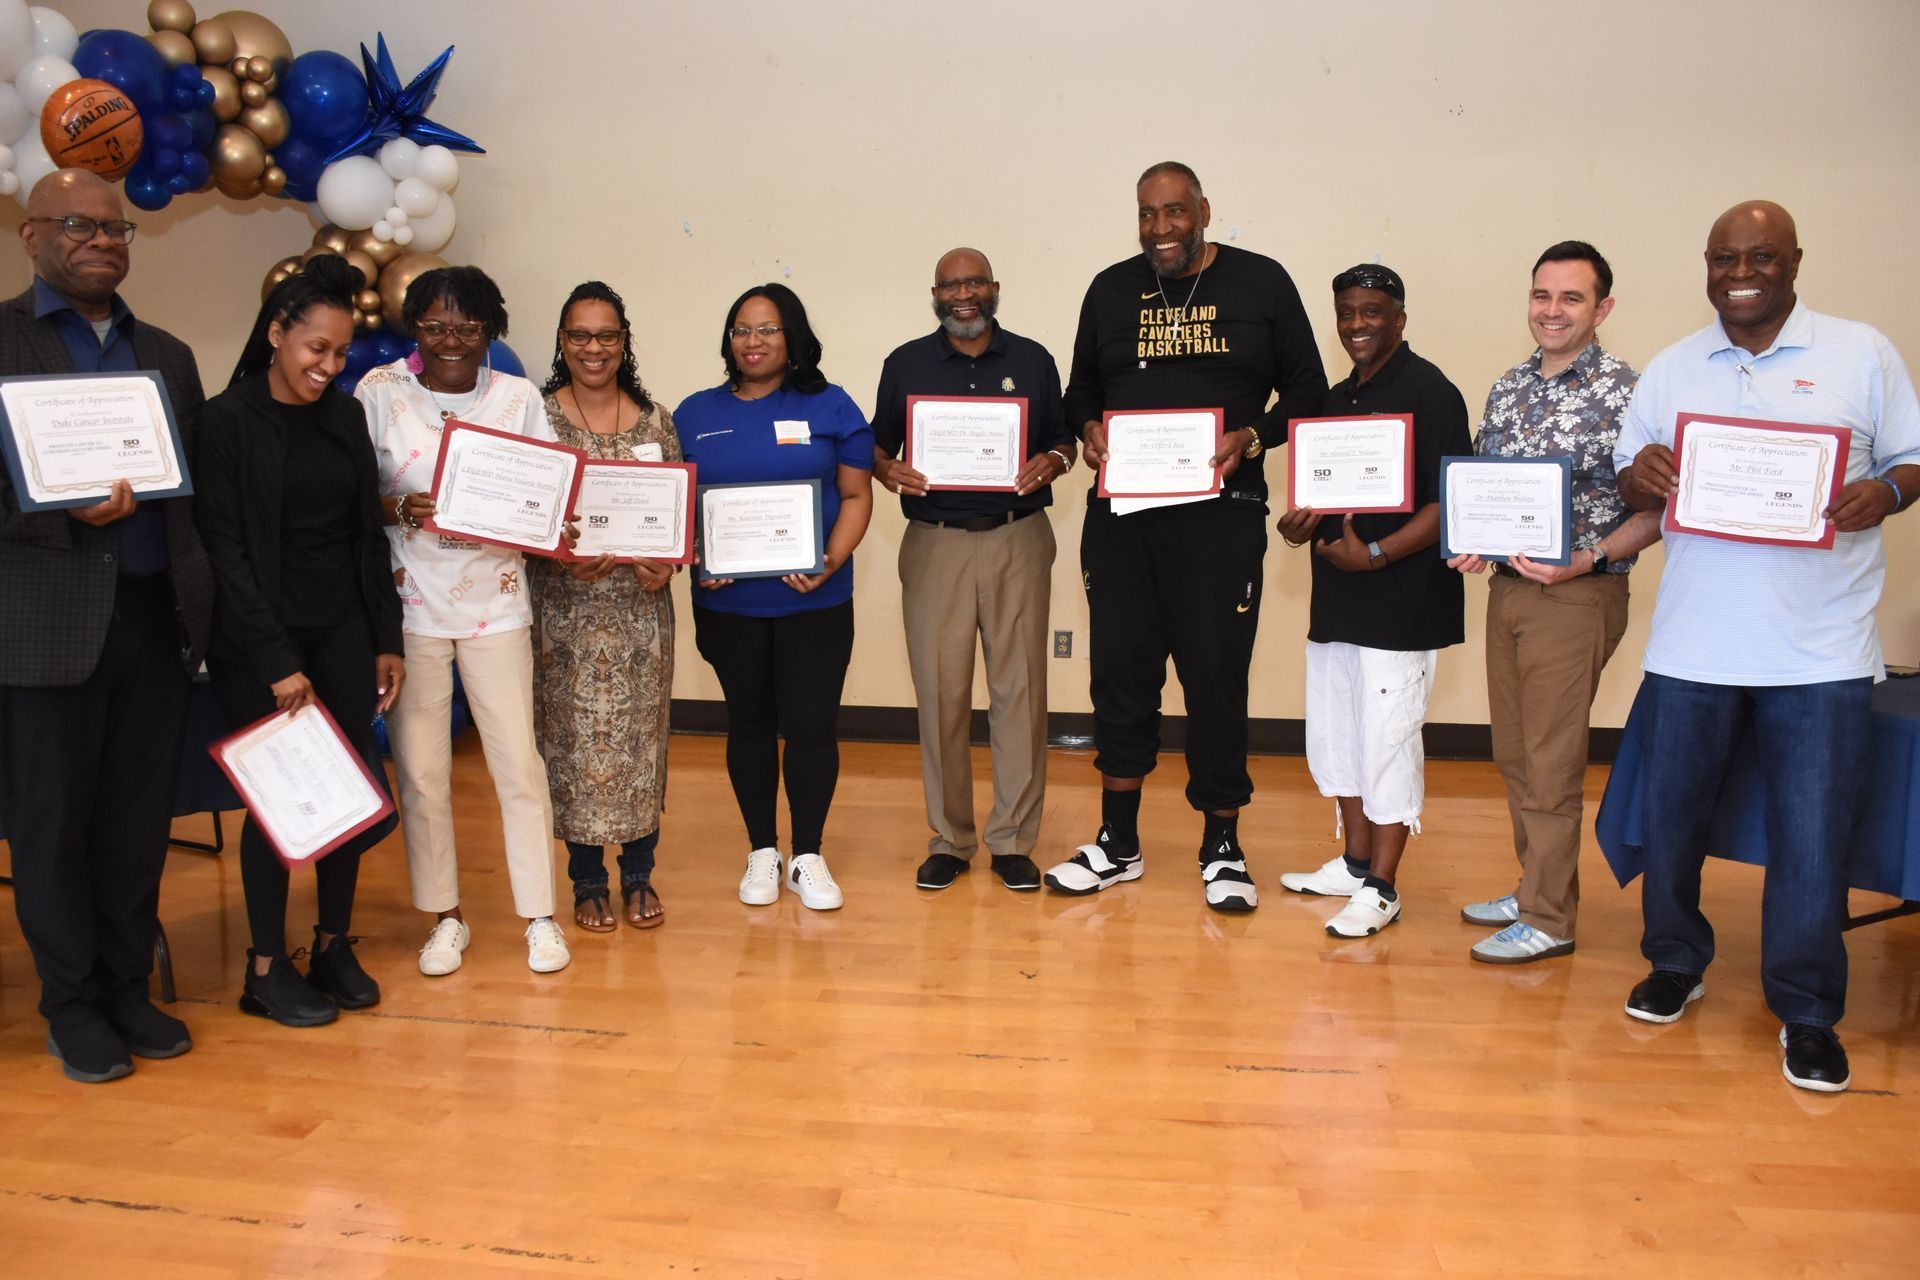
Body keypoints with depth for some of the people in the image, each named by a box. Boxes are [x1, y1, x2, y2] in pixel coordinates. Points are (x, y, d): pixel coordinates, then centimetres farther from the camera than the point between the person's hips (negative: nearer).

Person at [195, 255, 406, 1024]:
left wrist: (386, 639, 6)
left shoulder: (345, 417, 8)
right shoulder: (227, 421, -6)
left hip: (343, 632, 4)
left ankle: (334, 947, 19)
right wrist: (277, 661, -14)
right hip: (259, 643, -4)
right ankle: (266, 969, 14)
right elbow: (225, 548, -10)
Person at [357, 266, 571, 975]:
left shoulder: (519, 397, 2)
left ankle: (540, 915, 16)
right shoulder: (379, 391, -1)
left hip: (495, 602, 0)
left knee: (519, 761, 1)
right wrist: (396, 508, -19)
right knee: (420, 770, 6)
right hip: (411, 605, 0)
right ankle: (446, 917, 23)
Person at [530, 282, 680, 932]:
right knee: (574, 737, 3)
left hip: (640, 606, 2)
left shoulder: (655, 420, 6)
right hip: (565, 609, -2)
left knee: (640, 733, 8)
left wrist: (666, 563, -10)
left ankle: (638, 875, 23)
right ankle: (587, 882, 19)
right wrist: (562, 558, -19)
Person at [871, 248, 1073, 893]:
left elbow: (1062, 439, 14)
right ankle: (948, 839, 13)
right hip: (935, 543, 0)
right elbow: (878, 446, 13)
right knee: (940, 690, 0)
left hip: (1018, 541, 0)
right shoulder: (906, 364, 9)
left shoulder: (1032, 360, 10)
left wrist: (1052, 463, -8)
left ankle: (1013, 839, 11)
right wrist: (887, 470, -9)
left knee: (1019, 686, 0)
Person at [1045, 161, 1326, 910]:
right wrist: (1088, 428, -4)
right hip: (1120, 512, 3)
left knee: (1217, 676, 1)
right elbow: (1081, 388, 18)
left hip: (1219, 513, -3)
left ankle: (1221, 848, 18)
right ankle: (1118, 845, 23)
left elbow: (1307, 392, 5)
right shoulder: (1111, 289, 12)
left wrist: (1251, 439, -12)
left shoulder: (1262, 283, 4)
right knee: (1119, 672, 7)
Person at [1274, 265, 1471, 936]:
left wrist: (1375, 554, -22)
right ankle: (1355, 862, 31)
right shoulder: (1335, 400, 16)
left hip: (1402, 603, -8)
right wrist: (1301, 525, 3)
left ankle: (1381, 888, 9)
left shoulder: (1429, 392, -9)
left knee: (1388, 741, -2)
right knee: (1335, 734, 15)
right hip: (1337, 598, 9)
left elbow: (1452, 501, -16)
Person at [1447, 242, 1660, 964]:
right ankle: (1536, 886, 30)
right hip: (1505, 585, 7)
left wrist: (1590, 558, -23)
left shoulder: (1624, 392, -10)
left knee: (1550, 760, -1)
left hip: (1576, 596, -7)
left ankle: (1548, 918, 11)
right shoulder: (1507, 389, 10)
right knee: (1513, 752, 14)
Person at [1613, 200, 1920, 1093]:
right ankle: (1677, 964, 32)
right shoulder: (1671, 369, 11)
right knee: (1672, 814, 11)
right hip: (1693, 643, 3)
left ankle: (1806, 1011, 19)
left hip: (1821, 650, -2)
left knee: (1813, 838, 1)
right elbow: (1630, 482, 11)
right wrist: (1640, 474, -12)